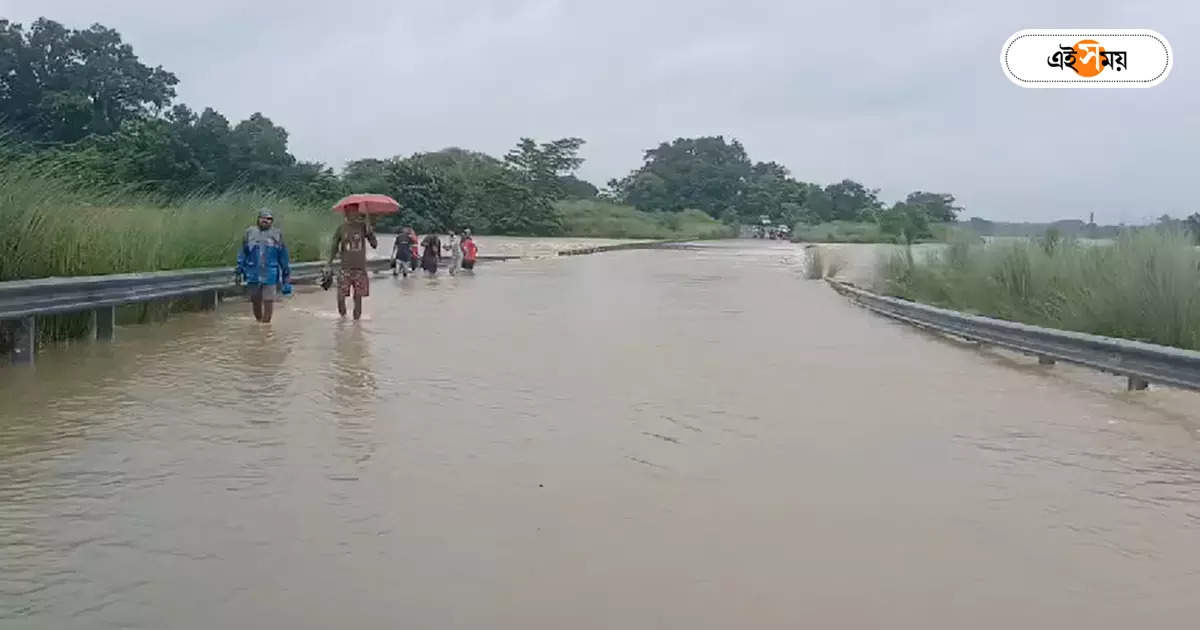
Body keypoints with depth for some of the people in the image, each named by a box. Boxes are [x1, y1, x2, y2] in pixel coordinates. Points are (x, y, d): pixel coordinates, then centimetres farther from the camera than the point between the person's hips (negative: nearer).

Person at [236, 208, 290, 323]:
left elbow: (283, 256, 8)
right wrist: (239, 271, 6)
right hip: (253, 274, 1)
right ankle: (258, 321, 27)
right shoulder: (250, 232, 7)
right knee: (255, 300, 9)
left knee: (268, 301, -2)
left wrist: (286, 273, 7)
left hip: (270, 275, -1)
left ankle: (266, 323, 7)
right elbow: (242, 253, 10)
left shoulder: (277, 234, 5)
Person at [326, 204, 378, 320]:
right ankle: (343, 316, 18)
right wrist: (330, 262, 0)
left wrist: (370, 232, -19)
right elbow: (334, 246, 9)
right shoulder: (341, 228, 1)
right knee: (341, 295, -5)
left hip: (360, 268, 0)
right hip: (345, 268, 0)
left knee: (358, 296, 1)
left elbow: (374, 245, -4)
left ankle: (356, 320, 13)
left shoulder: (363, 226, 0)